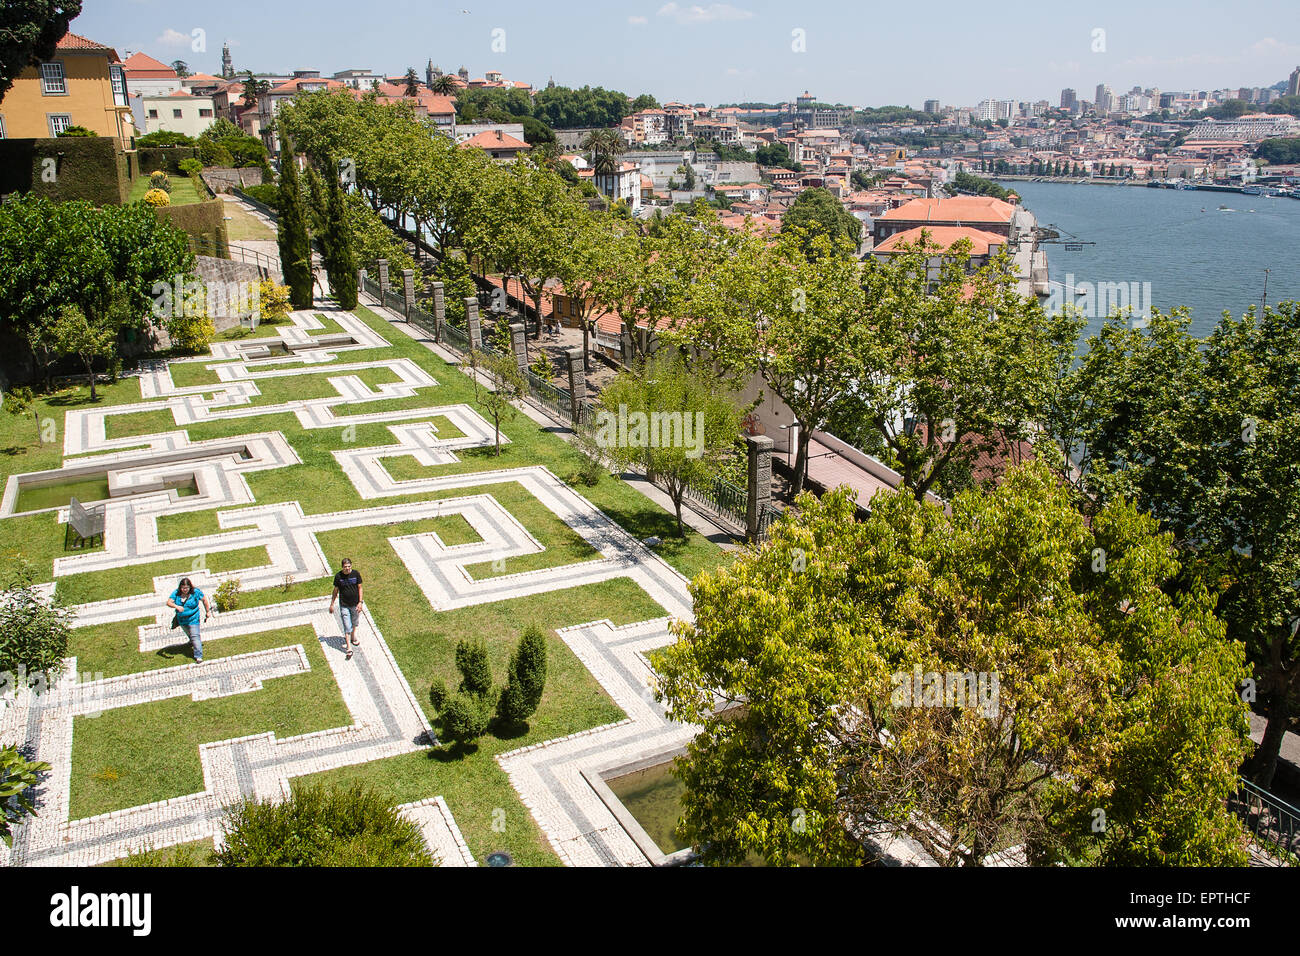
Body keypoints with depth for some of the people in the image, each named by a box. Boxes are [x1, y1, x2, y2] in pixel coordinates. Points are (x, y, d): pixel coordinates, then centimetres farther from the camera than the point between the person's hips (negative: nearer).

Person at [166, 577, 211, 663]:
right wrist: (176, 606, -40)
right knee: (189, 634, 25)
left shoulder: (195, 592, -14)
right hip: (181, 619, 4)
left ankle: (198, 656, -12)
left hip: (193, 619, -4)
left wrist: (207, 611, 5)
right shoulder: (176, 593, -10)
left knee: (195, 636, -12)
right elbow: (169, 602, -19)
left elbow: (204, 599, 0)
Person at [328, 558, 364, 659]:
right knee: (347, 626, -5)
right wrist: (332, 604, 5)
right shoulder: (338, 576, -11)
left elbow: (359, 588, -3)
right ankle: (349, 648, -1)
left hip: (355, 604, 2)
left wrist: (360, 602, -8)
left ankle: (353, 636, 48)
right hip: (344, 605, -2)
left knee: (354, 622, 21)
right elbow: (335, 591, 1)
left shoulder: (356, 574, -10)